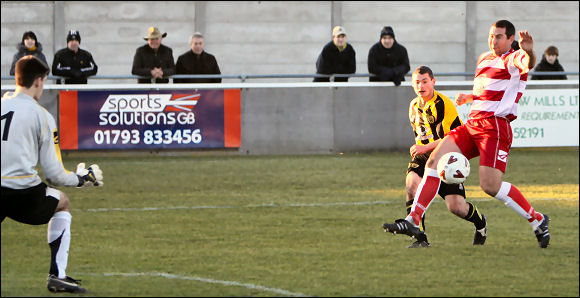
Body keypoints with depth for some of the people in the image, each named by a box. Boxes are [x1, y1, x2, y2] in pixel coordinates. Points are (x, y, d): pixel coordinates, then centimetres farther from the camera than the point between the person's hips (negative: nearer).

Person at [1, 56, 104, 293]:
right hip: (24, 194, -2)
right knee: (62, 204, 27)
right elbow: (53, 173, 2)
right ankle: (57, 275, 19)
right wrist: (81, 179, 21)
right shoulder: (42, 116, 1)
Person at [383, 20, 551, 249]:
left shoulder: (512, 59, -4)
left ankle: (537, 221, 0)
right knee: (434, 160, -7)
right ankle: (413, 221, -7)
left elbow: (526, 64, -31)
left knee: (491, 185, -19)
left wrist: (528, 52, -53)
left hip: (496, 126, -8)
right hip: (472, 124, 8)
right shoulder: (484, 59, 23)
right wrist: (469, 97, 24)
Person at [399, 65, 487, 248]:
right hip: (423, 158, 5)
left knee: (456, 207, -11)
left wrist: (426, 147, -21)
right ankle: (420, 238, -21)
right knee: (411, 184, -26)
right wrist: (418, 148, 12)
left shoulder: (443, 104, -14)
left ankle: (480, 222, 27)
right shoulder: (414, 106, 11)